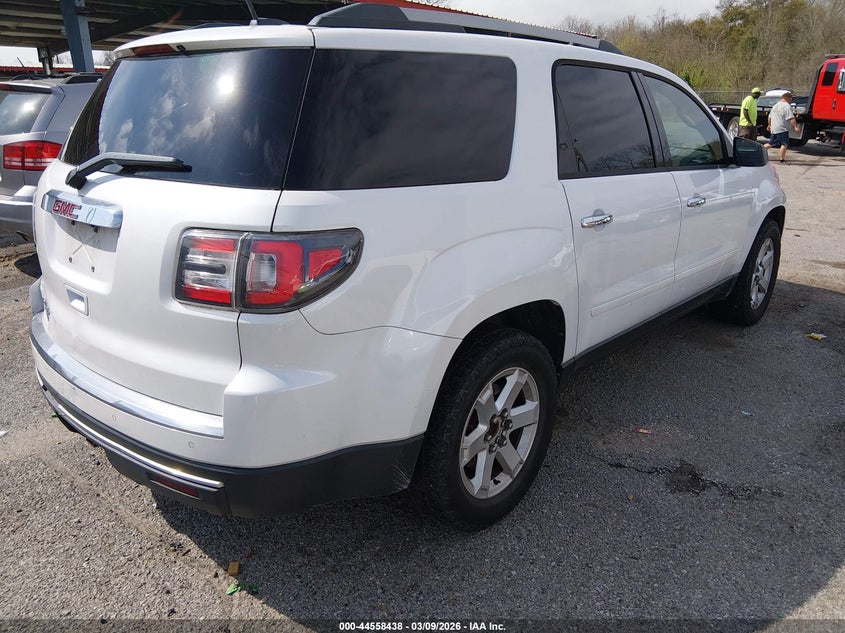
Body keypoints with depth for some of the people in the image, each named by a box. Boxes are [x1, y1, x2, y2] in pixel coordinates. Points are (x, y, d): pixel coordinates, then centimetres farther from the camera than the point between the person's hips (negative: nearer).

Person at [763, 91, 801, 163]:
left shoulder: (775, 105, 17)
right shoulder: (787, 106, -11)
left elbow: (770, 117, 25)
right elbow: (791, 118, -19)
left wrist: (769, 125, 36)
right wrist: (796, 127, -19)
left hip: (774, 129, 9)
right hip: (782, 129, -9)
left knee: (771, 143, 17)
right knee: (784, 144, -5)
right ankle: (782, 159, -6)